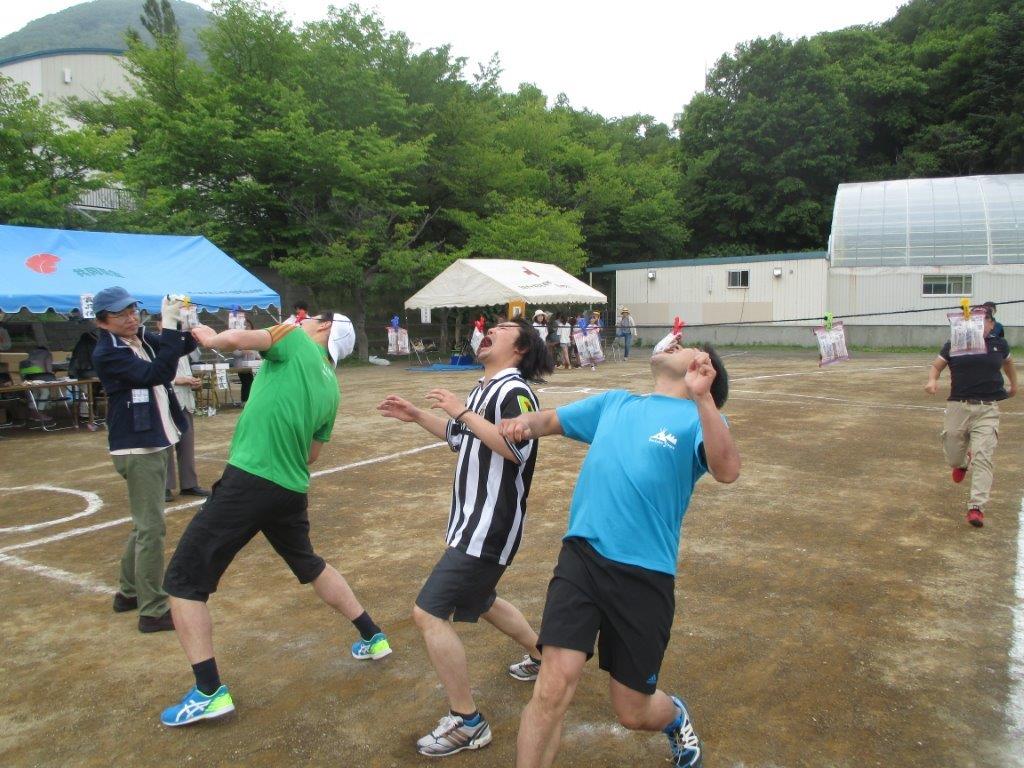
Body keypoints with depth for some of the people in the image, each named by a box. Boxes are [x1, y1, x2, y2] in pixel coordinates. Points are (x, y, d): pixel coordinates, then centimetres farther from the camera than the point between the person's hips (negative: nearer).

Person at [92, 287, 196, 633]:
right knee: (151, 528, -6)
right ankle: (153, 611, 2)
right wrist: (169, 326, -29)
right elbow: (156, 374, -28)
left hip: (157, 443, 9)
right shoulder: (106, 353, -16)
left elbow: (182, 346, 9)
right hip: (137, 449, -9)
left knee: (144, 523, 19)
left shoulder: (143, 339, 8)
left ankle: (129, 592, 35)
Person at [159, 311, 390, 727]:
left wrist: (209, 337, 3)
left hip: (248, 481, -7)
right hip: (292, 490, 7)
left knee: (183, 581, 5)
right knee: (310, 565, 30)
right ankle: (372, 638, 39)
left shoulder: (298, 342, -2)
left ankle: (210, 692, 5)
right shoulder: (331, 388, 15)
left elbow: (236, 339, -18)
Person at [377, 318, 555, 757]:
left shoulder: (514, 390, -16)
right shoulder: (485, 389, 13)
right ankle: (542, 656, 46)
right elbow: (463, 438, 27)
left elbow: (516, 447, -32)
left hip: (489, 527, -10)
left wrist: (461, 412, -27)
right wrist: (417, 417, 19)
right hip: (474, 522, 10)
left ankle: (467, 724, 1)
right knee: (479, 601, 27)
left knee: (429, 613, -12)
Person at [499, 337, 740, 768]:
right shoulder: (614, 403, 16)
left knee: (633, 714, 11)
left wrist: (702, 396, -31)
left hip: (645, 574, -3)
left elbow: (727, 471, -18)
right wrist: (527, 422, 0)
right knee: (553, 688, -11)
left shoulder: (698, 416, 1)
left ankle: (674, 717, 46)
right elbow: (553, 420, 24)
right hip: (581, 555, 3)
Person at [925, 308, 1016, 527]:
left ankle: (976, 507, -8)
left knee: (982, 457, -10)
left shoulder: (999, 344, 7)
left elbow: (1007, 362, 26)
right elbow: (936, 365, 6)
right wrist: (932, 380, -15)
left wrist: (1014, 385, 36)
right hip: (958, 406, 1)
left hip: (987, 410, 0)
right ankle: (962, 462, 49)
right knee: (953, 456, 11)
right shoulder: (954, 344, 2)